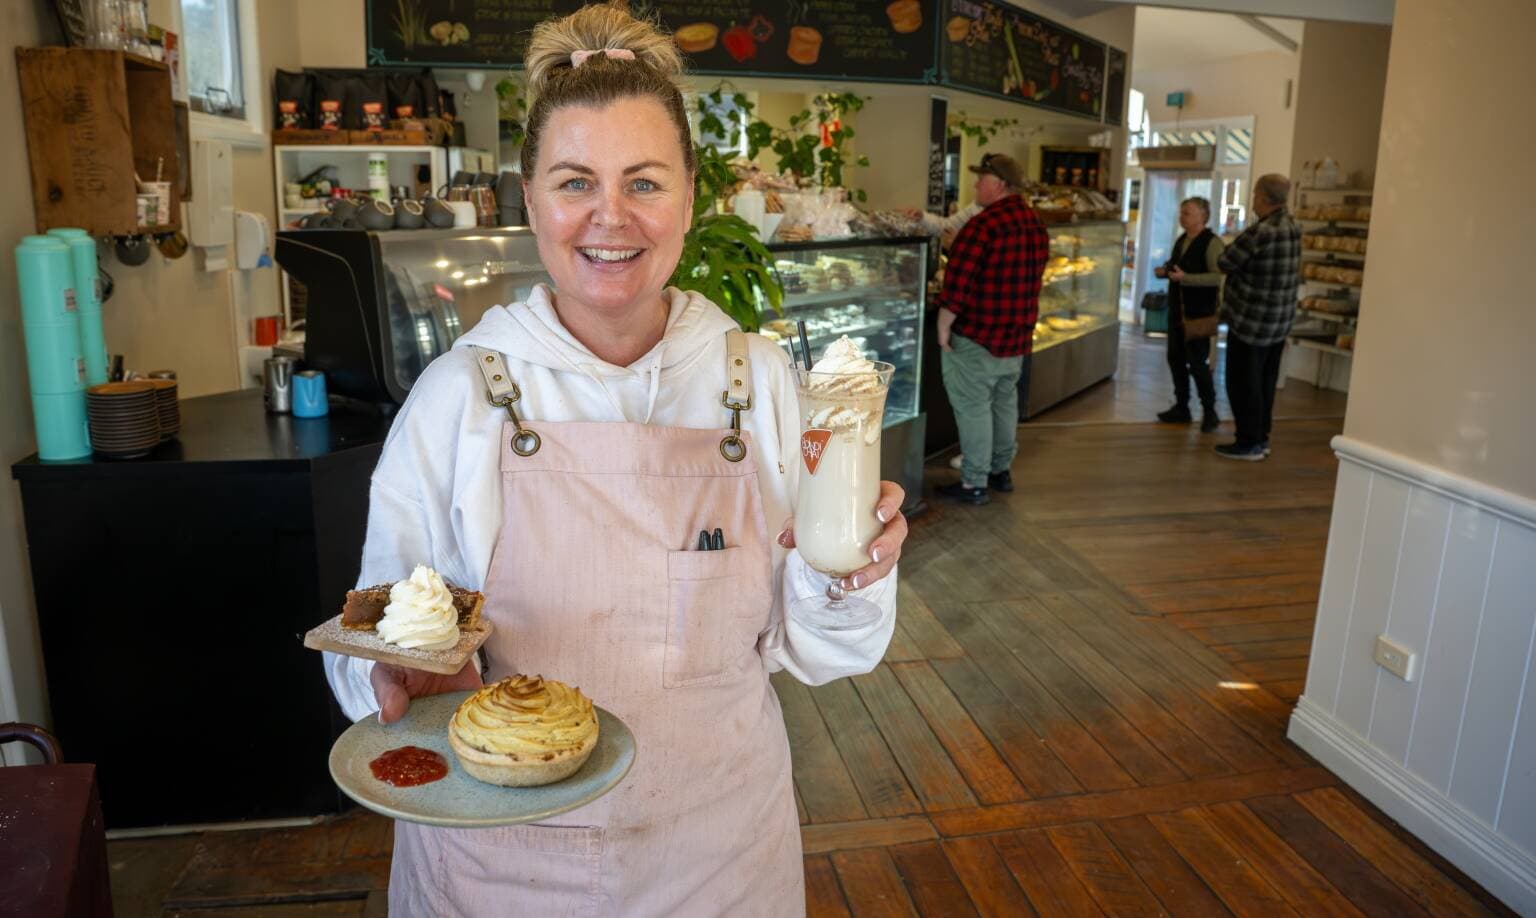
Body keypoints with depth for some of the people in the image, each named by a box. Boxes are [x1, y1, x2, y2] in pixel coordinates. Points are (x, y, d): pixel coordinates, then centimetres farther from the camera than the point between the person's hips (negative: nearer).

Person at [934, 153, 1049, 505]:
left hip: (977, 334, -8)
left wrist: (943, 326, -14)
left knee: (973, 406, -1)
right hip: (1017, 334, 8)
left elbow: (957, 284, -23)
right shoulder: (1036, 224, 8)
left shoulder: (983, 225, -19)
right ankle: (1001, 471, 31)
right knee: (1005, 401, 19)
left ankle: (974, 484, 4)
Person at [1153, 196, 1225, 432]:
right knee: (1175, 359, 12)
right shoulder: (1181, 240, 11)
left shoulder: (1212, 242, -14)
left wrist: (1185, 277, -29)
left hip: (1198, 313, -8)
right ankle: (1181, 408, 23)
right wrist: (1164, 271, 4)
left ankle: (1210, 412, 8)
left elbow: (1217, 277, -22)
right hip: (1177, 310, 8)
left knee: (1197, 363, -4)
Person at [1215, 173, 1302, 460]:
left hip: (1251, 320, -8)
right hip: (1281, 319, 8)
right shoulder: (1293, 229, 5)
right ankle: (1261, 438, 23)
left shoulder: (1259, 232, -21)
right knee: (1266, 381, 15)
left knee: (1243, 382, 1)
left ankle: (1248, 443, 5)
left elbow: (1225, 263, -14)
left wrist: (1235, 244, 5)